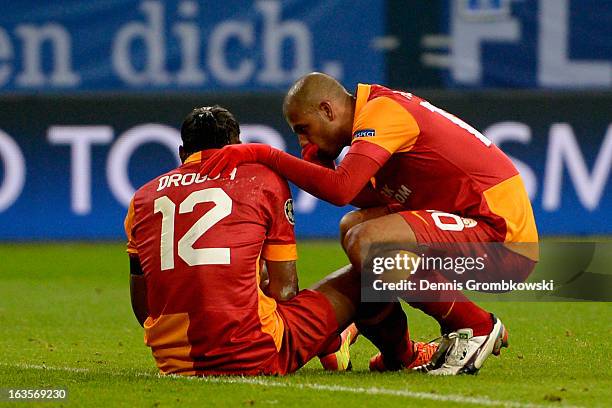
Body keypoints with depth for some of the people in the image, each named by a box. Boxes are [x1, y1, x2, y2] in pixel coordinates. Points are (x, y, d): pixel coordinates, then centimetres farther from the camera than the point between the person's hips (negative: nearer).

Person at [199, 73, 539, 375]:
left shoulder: (381, 111, -13)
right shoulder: (382, 108, 17)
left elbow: (341, 190, -27)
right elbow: (378, 200, 14)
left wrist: (265, 155, -22)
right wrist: (320, 162, 3)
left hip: (504, 234, -10)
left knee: (365, 241, -25)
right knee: (354, 226, 14)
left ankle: (476, 327, -10)